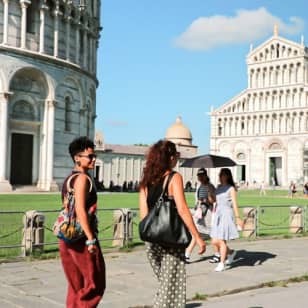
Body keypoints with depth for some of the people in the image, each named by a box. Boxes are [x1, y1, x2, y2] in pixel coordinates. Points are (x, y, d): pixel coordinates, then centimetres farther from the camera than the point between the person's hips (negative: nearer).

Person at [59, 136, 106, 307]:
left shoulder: (69, 178, 16)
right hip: (81, 237, -9)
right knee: (94, 284, 0)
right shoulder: (82, 178, -12)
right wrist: (91, 239, -20)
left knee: (76, 286, 15)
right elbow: (80, 211, -20)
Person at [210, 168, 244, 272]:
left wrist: (237, 217, -15)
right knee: (215, 242, 4)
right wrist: (214, 215, 14)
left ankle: (222, 264, 5)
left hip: (226, 214, -6)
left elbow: (234, 204, -9)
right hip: (218, 215, 6)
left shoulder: (231, 188, -4)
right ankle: (231, 252, 28)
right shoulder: (218, 188, 14)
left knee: (222, 240, -5)